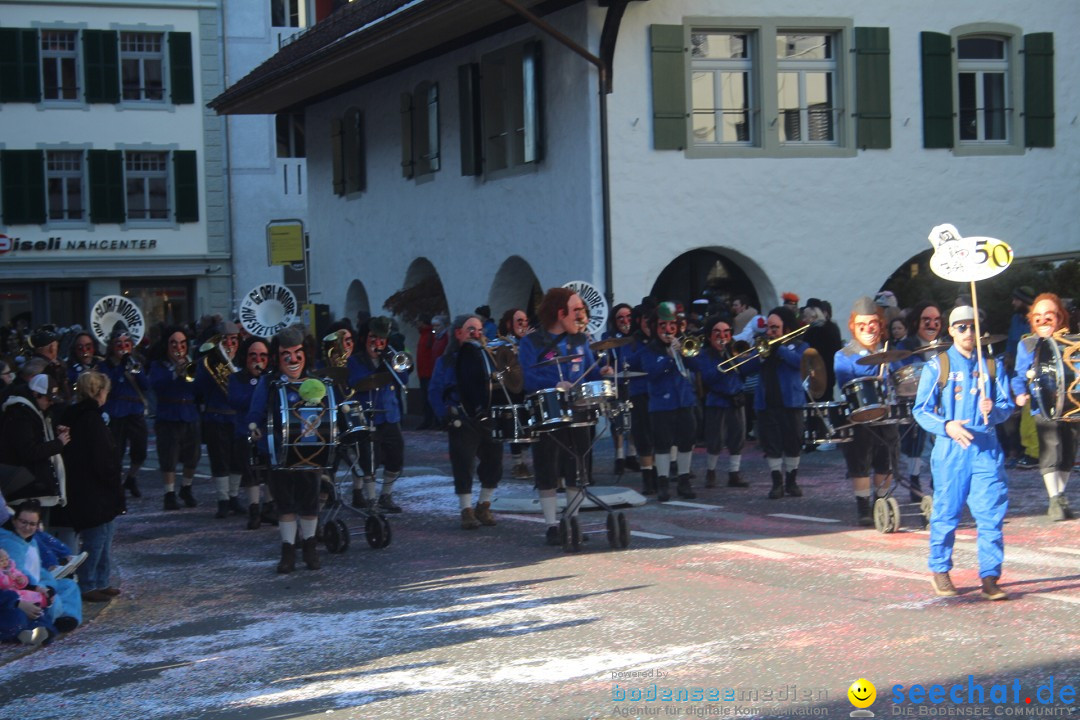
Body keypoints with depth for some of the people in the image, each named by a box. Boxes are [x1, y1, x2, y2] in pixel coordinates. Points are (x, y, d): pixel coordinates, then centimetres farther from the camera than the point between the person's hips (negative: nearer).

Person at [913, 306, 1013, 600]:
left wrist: (993, 410, -12)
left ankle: (990, 577, 0)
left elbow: (1007, 405, 11)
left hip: (986, 449, 2)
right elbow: (921, 410, 0)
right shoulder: (937, 366, 4)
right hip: (950, 449, -2)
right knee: (946, 513, 4)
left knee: (992, 514, -5)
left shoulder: (990, 366, 13)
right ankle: (939, 571, 21)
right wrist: (947, 426, -18)